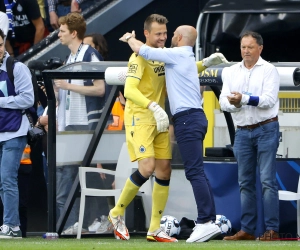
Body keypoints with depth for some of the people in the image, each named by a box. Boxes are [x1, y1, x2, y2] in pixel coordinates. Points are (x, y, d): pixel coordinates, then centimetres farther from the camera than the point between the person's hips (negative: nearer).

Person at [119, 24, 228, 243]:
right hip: (194, 117, 10)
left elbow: (143, 50, -4)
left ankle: (206, 221, -21)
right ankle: (210, 221, 5)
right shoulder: (188, 59, 23)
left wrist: (130, 38, 13)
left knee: (195, 171, -15)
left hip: (187, 118, -10)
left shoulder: (178, 54, -6)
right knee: (198, 173, 8)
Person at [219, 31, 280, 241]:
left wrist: (244, 99, -26)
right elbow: (223, 101, 4)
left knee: (267, 180, -8)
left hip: (266, 129, -5)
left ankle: (272, 230, -9)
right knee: (245, 182, 7)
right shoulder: (231, 72, 12)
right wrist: (233, 103, -18)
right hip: (243, 132, 5)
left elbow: (269, 99, -14)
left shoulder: (269, 70, -2)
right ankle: (247, 229, 11)